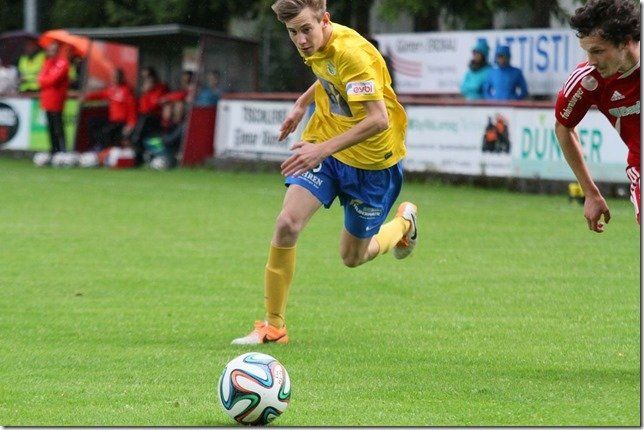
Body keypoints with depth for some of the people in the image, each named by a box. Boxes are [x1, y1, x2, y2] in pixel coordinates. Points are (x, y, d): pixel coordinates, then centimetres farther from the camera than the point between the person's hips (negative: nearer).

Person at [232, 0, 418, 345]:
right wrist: (302, 104, 17)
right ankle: (273, 326, -7)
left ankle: (404, 223, 44)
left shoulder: (352, 53, -29)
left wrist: (323, 149, -40)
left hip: (372, 160, -5)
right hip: (323, 146, 5)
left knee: (353, 258, 10)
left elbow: (378, 119, -36)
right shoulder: (317, 48, -5)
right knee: (287, 223, -18)